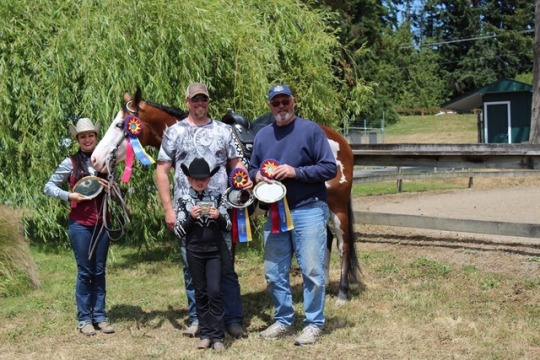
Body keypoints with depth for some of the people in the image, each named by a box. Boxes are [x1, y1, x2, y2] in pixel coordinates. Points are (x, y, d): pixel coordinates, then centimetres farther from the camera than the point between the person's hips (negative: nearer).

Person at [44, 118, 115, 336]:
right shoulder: (70, 163, -3)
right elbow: (49, 187, 0)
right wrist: (69, 195, -15)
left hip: (102, 223, 3)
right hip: (80, 224, -3)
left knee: (99, 271, 9)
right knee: (84, 271, 2)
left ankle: (99, 316, 17)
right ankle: (84, 319, 11)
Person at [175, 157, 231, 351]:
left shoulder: (216, 197, 1)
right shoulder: (184, 200, -1)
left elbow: (228, 226, 4)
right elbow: (178, 231, -2)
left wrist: (218, 217, -16)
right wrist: (191, 217, -18)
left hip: (214, 251, 0)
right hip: (194, 252, 0)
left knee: (214, 291, -6)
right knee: (200, 293, 7)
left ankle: (217, 336, 0)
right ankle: (205, 334, 14)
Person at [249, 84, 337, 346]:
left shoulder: (310, 130, -5)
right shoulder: (263, 136, 9)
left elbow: (330, 168, -9)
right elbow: (252, 169, 19)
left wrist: (296, 172, -19)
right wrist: (257, 176, -5)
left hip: (308, 211, -5)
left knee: (312, 271, -1)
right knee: (274, 272, 11)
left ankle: (314, 323, 12)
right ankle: (283, 319, 27)